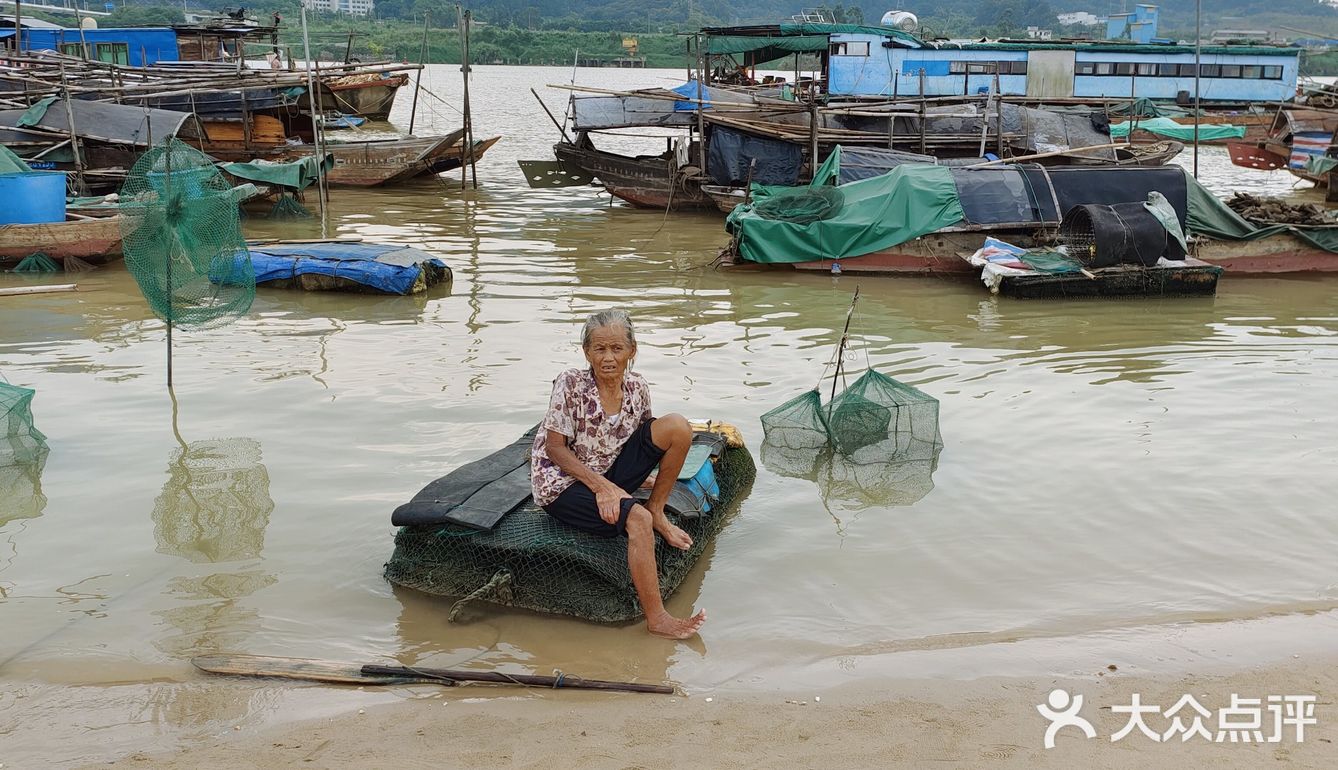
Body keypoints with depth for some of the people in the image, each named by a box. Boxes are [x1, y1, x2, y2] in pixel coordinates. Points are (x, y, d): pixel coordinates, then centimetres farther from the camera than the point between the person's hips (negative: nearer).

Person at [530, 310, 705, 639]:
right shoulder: (571, 384, -17)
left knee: (678, 426, -11)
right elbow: (554, 448, -17)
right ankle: (656, 619, -24)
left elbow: (643, 436, 12)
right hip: (561, 484, -6)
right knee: (637, 520, -32)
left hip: (607, 475, 6)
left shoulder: (637, 387, -3)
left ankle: (657, 512, 2)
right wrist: (601, 487, -25)